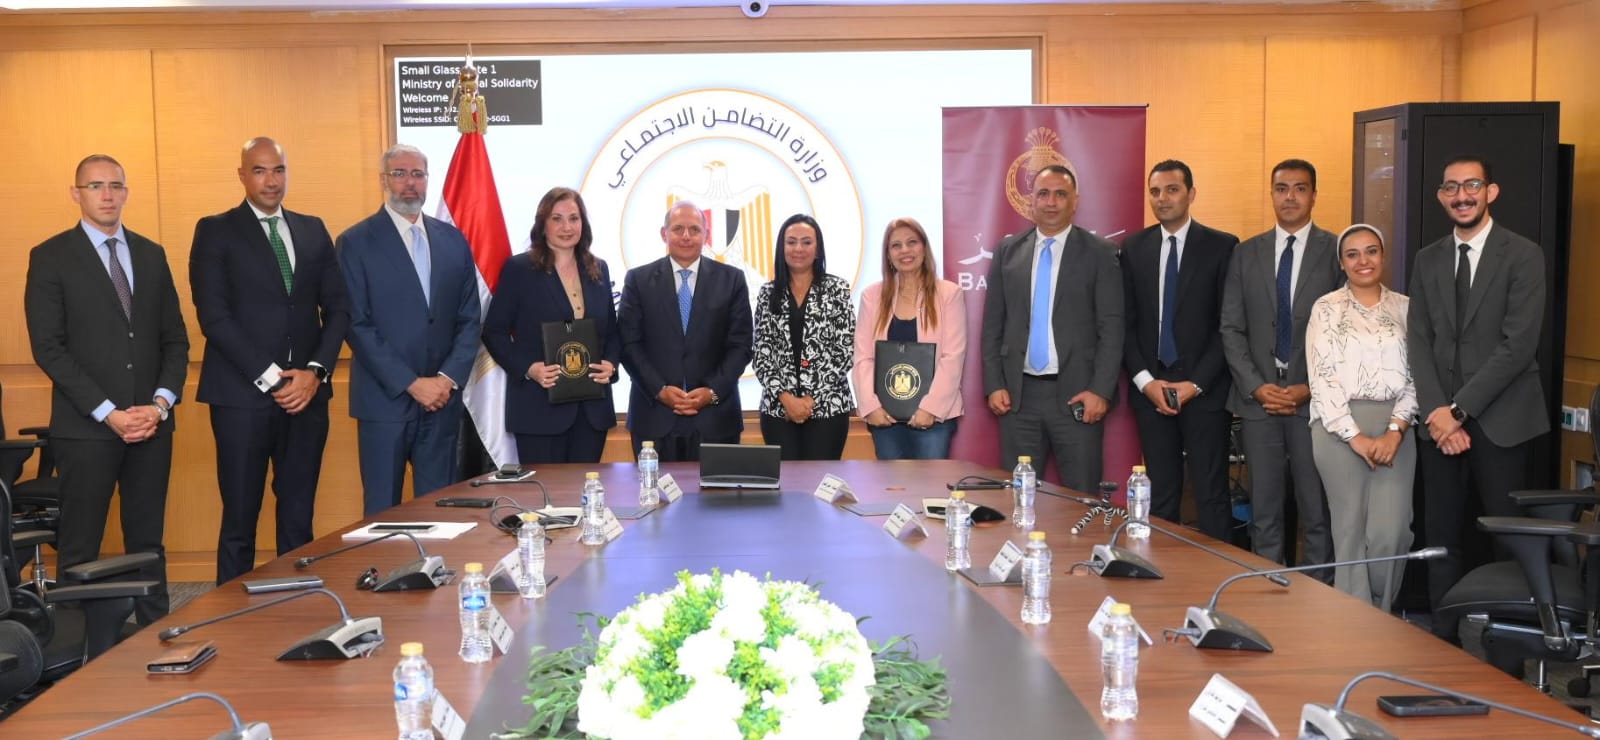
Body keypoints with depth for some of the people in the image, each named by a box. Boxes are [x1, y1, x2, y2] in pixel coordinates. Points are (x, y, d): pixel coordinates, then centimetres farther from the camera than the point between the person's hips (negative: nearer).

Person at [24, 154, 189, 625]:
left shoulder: (151, 255, 12)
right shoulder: (50, 257, 0)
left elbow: (175, 338, 11)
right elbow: (48, 347, -7)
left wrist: (161, 403, -5)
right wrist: (109, 413, -13)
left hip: (152, 423, 4)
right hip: (86, 427, -4)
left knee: (148, 542, 9)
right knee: (79, 549, 2)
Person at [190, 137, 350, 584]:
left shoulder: (313, 230, 13)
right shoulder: (215, 231, 1)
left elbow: (338, 309, 9)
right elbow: (213, 315, -7)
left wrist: (316, 371, -6)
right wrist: (270, 378, -13)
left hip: (306, 393, 4)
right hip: (243, 396, -3)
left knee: (299, 517, 9)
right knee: (240, 520, 2)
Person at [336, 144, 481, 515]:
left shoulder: (453, 240, 10)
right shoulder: (356, 242, -2)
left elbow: (468, 318, 9)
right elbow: (358, 325, -8)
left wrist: (449, 378, -6)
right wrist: (412, 384, -13)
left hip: (443, 397, 3)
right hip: (385, 400, -3)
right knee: (383, 513, 4)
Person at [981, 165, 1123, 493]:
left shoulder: (1100, 253, 1)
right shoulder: (1007, 251, 9)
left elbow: (1112, 326, -3)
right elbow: (992, 324, 10)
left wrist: (1101, 390, -11)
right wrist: (994, 385, 2)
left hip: (1076, 394, -2)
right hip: (1019, 393, 3)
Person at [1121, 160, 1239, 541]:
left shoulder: (1222, 246, 0)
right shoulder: (1133, 248, 9)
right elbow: (1125, 322, 7)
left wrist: (1197, 383, -10)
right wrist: (1144, 380, -4)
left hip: (1204, 390, -3)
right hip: (1149, 389, 3)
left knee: (1211, 495, 0)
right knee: (1160, 495, 8)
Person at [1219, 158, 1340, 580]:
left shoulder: (1337, 252, 2)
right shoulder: (1246, 254, 10)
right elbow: (1231, 329, 7)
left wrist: (1312, 388, -10)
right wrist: (1256, 386, -5)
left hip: (1316, 399, -2)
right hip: (1258, 398, 2)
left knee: (1318, 511, 2)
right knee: (1264, 511, 6)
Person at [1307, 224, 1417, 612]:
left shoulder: (1404, 307, 11)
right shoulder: (1326, 308, 4)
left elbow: (1415, 375, 5)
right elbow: (1322, 378, -4)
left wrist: (1395, 430, -8)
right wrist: (1356, 437, -10)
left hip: (1393, 428, 2)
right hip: (1340, 426, -2)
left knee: (1391, 531, -6)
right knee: (1350, 530, 0)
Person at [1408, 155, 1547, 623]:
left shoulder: (1523, 255, -3)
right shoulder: (1428, 260, 11)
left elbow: (1518, 344, -11)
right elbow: (1418, 342, 6)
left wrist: (1460, 409, -13)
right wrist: (1436, 412, -8)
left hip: (1500, 420, -4)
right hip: (1439, 420, 4)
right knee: (1442, 536, 6)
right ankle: (1444, 637, 14)